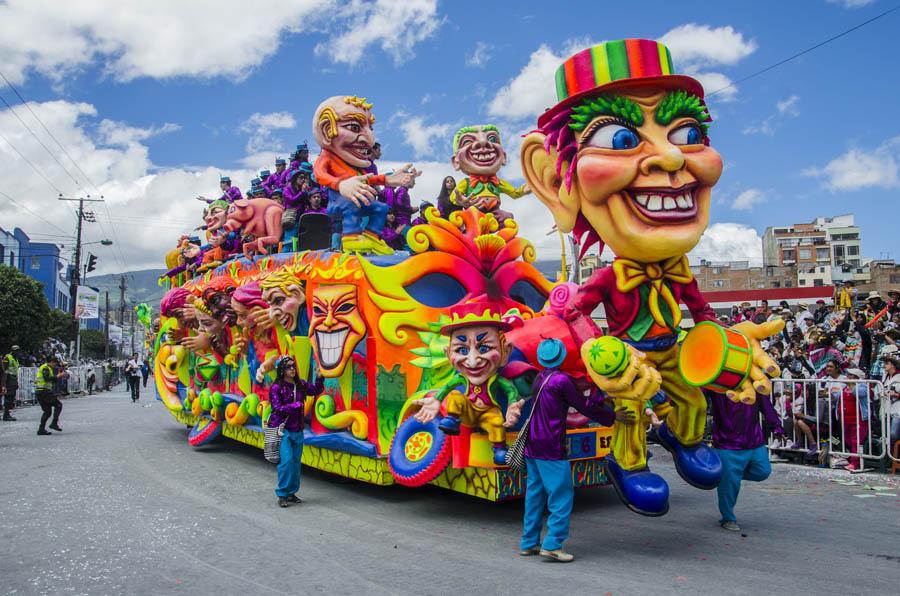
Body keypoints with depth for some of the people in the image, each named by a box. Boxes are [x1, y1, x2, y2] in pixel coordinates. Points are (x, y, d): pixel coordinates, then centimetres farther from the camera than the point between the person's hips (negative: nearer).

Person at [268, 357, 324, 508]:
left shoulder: (301, 385, 5)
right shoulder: (277, 387, -9)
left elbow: (316, 390, 17)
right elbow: (277, 409, -14)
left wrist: (320, 377, 1)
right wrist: (295, 406, -22)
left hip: (297, 431, 5)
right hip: (282, 429, -5)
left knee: (296, 462, 8)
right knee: (286, 461, -14)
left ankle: (291, 493, 22)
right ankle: (282, 495, -1)